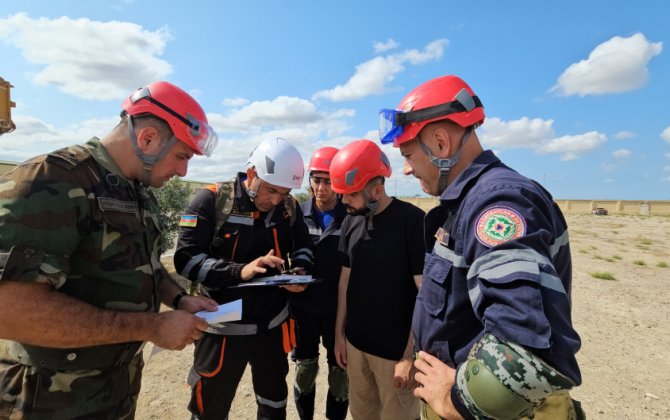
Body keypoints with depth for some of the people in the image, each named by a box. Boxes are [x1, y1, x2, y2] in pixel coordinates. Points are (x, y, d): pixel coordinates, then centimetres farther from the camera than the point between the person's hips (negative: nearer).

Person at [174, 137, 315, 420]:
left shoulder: (290, 207, -2)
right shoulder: (212, 200, -15)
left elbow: (303, 247, 10)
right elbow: (186, 258, -17)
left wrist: (299, 272, -11)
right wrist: (239, 271, -29)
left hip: (273, 324, 4)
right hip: (224, 326, -3)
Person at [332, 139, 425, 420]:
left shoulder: (412, 221, -17)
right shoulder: (351, 222, 1)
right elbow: (345, 280, 7)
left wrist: (411, 355, -14)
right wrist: (339, 333, 9)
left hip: (396, 350, -5)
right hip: (355, 344, 5)